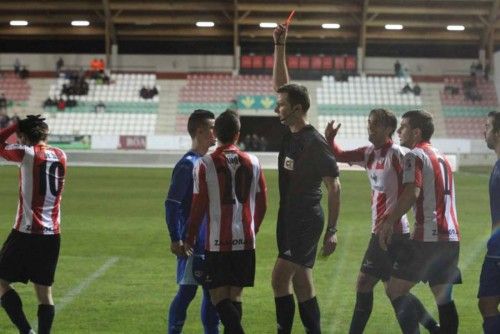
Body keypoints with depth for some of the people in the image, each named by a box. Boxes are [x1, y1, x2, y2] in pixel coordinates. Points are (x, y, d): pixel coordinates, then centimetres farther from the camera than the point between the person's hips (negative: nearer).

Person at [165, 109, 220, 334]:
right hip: (192, 243, -8)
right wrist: (175, 240, -18)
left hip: (210, 243, 8)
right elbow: (172, 204, -16)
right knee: (187, 291, -5)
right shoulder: (187, 164, -13)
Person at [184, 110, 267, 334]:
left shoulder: (205, 164, -7)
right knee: (235, 295, 13)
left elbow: (198, 207, -6)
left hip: (217, 242, -3)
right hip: (246, 240, 4)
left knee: (219, 296, 0)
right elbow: (262, 204, 10)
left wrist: (190, 238, 6)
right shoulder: (253, 162, 4)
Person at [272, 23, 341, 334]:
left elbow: (334, 187, -12)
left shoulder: (315, 142, -15)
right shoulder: (290, 132, 7)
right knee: (301, 284, 9)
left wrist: (332, 231, -14)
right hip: (289, 219, 8)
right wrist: (279, 46, 8)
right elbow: (281, 84, 15)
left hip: (307, 221, -8)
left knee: (281, 279, -15)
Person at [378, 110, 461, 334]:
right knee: (444, 299, 9)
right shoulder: (441, 158, 22)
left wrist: (389, 221, -18)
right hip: (451, 238, 8)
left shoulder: (415, 156, -5)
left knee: (395, 290, -3)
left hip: (427, 237, -8)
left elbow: (412, 192, -20)